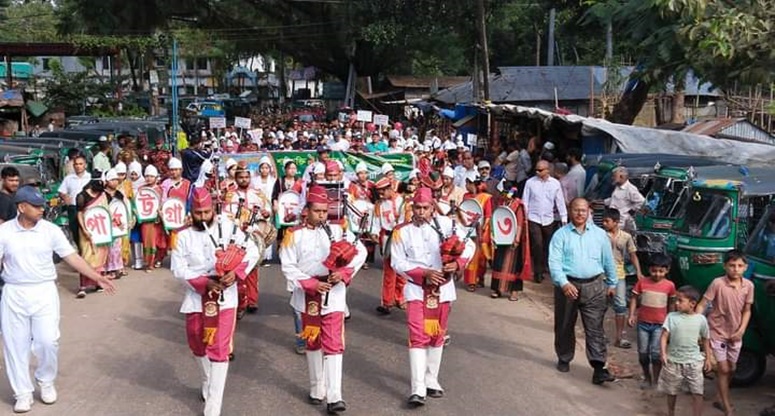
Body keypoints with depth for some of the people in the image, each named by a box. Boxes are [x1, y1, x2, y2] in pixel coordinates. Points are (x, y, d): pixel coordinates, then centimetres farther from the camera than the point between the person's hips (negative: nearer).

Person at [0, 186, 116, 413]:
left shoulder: (50, 230, -3)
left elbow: (72, 257, -3)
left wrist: (97, 277, -9)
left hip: (44, 292, 0)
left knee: (47, 341, -2)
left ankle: (46, 382, 24)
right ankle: (23, 393, 19)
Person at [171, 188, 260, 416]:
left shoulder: (228, 228, -5)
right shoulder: (184, 235, -3)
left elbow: (252, 251, -3)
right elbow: (178, 268, -8)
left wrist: (236, 272, -20)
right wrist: (205, 282, -20)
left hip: (224, 297, -3)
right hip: (196, 298, 3)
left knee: (219, 350, -6)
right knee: (198, 346, 18)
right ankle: (208, 384, 46)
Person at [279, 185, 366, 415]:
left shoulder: (338, 230, -1)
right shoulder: (294, 234, -4)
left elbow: (360, 252, -1)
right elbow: (288, 266, -6)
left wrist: (343, 272, -16)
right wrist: (312, 284, -17)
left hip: (333, 295, -1)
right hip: (308, 295, 1)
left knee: (333, 344, -6)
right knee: (313, 343, 15)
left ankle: (334, 397, -9)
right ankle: (316, 389, 29)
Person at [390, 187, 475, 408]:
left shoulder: (446, 223, -4)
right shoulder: (402, 232, -6)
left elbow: (469, 245, 1)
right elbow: (398, 263, -8)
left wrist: (458, 263, -17)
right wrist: (425, 273, -18)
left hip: (442, 288, 2)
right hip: (416, 289, -2)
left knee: (437, 335, 12)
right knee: (418, 336, -10)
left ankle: (431, 381, 26)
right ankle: (418, 389, -11)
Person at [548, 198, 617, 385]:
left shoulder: (600, 234, 7)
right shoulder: (561, 235, -1)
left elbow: (608, 261, 16)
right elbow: (554, 262, -10)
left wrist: (612, 284, 17)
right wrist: (564, 283, -23)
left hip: (594, 286, 1)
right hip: (568, 285, -1)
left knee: (595, 328, -4)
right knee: (564, 326, 12)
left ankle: (599, 368, -7)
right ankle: (564, 359, 31)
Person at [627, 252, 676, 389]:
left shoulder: (669, 285, -6)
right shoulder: (642, 283, -6)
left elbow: (671, 303, 8)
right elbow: (634, 298, 1)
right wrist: (631, 315, -8)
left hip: (660, 324, -1)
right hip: (643, 322, 2)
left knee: (656, 353, -8)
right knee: (643, 353, 8)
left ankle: (656, 380, 7)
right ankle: (647, 377, 25)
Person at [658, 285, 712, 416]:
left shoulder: (701, 319, -4)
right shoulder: (672, 317, -7)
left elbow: (705, 340, 8)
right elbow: (664, 336, -12)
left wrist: (708, 358, 8)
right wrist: (663, 353, -25)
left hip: (693, 362, 0)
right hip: (673, 361, 1)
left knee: (697, 393, -5)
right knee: (672, 391, 16)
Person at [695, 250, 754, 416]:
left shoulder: (748, 286, -6)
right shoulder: (717, 283, -19)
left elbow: (746, 311, 4)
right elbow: (702, 305, -15)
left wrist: (741, 330, -7)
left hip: (735, 334, 5)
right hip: (717, 332, -5)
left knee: (731, 369, 15)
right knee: (723, 369, -3)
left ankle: (721, 399, 36)